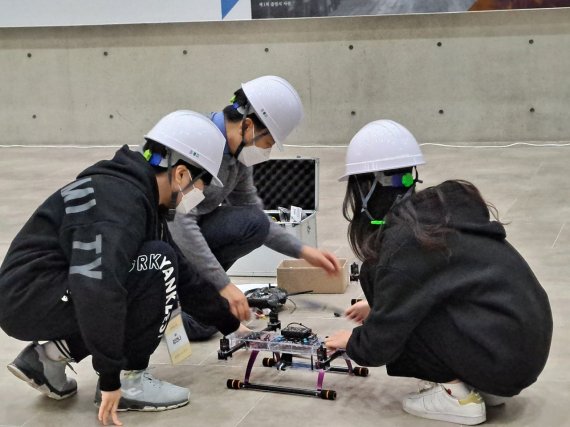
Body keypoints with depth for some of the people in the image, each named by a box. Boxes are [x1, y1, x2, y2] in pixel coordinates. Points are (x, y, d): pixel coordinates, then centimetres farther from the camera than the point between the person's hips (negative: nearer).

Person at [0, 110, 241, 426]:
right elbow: (96, 286, -34)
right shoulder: (120, 198, -21)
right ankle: (128, 380, -7)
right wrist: (111, 376, -29)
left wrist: (230, 322, 25)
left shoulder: (141, 198, 11)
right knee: (159, 266, -17)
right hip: (30, 297, -10)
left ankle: (50, 356, 13)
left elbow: (183, 279, 20)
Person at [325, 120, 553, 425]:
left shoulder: (404, 236, -14)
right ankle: (483, 383, 15)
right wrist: (376, 306, 34)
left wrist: (352, 343, 12)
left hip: (504, 356, -9)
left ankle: (456, 393, -2)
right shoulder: (440, 208, 10)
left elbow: (383, 339, -9)